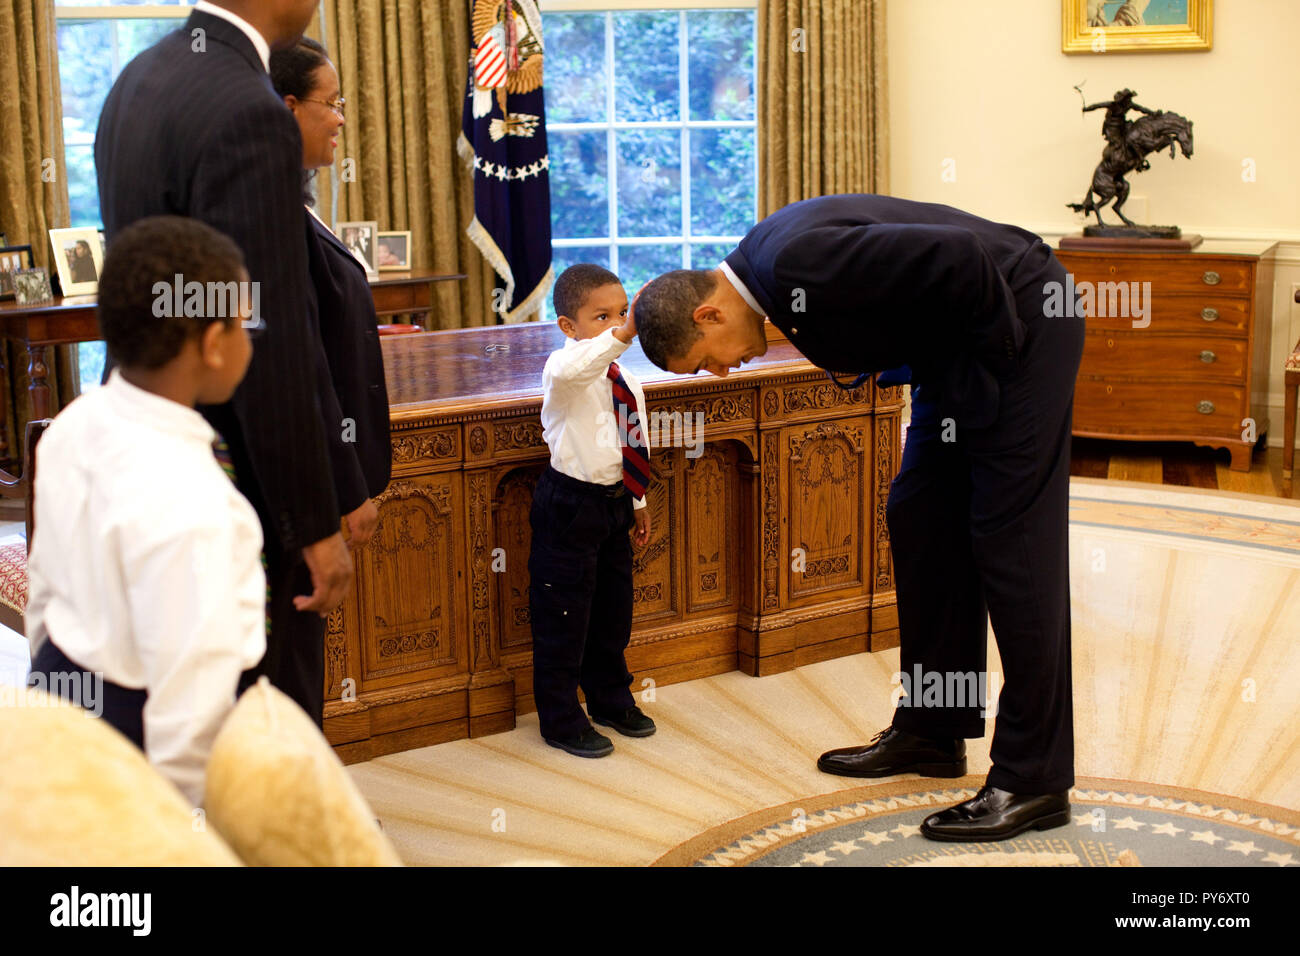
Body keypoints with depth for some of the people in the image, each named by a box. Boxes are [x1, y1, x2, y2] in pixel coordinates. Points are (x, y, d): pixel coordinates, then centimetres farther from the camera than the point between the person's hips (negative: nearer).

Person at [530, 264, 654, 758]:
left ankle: (611, 699, 38)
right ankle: (561, 719, 14)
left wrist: (638, 501, 22)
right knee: (563, 617, 1)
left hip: (612, 504, 8)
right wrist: (622, 336, -55)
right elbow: (569, 370, -45)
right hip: (569, 507, -8)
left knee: (613, 611, 19)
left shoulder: (626, 382, 7)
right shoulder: (566, 370, -17)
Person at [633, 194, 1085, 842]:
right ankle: (931, 733, 24)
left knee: (1009, 541, -8)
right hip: (954, 349, 10)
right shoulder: (768, 261, 3)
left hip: (1017, 321, -10)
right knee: (919, 522, 12)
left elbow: (960, 256, -30)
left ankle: (1033, 781, -1)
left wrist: (997, 352, -18)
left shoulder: (799, 262, -28)